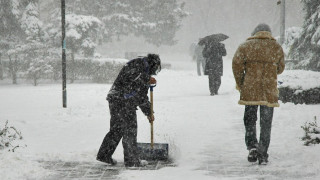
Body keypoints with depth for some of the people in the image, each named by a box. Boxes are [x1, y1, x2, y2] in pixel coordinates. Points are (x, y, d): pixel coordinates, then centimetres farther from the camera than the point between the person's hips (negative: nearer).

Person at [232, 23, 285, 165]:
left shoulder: (246, 46, 3)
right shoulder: (277, 47, 8)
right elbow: (280, 68, 15)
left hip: (250, 90, -1)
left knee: (249, 120, 14)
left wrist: (240, 83, 4)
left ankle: (252, 146, -6)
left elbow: (237, 63, -6)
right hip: (269, 92, 1)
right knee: (266, 124, 7)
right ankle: (263, 156, 7)